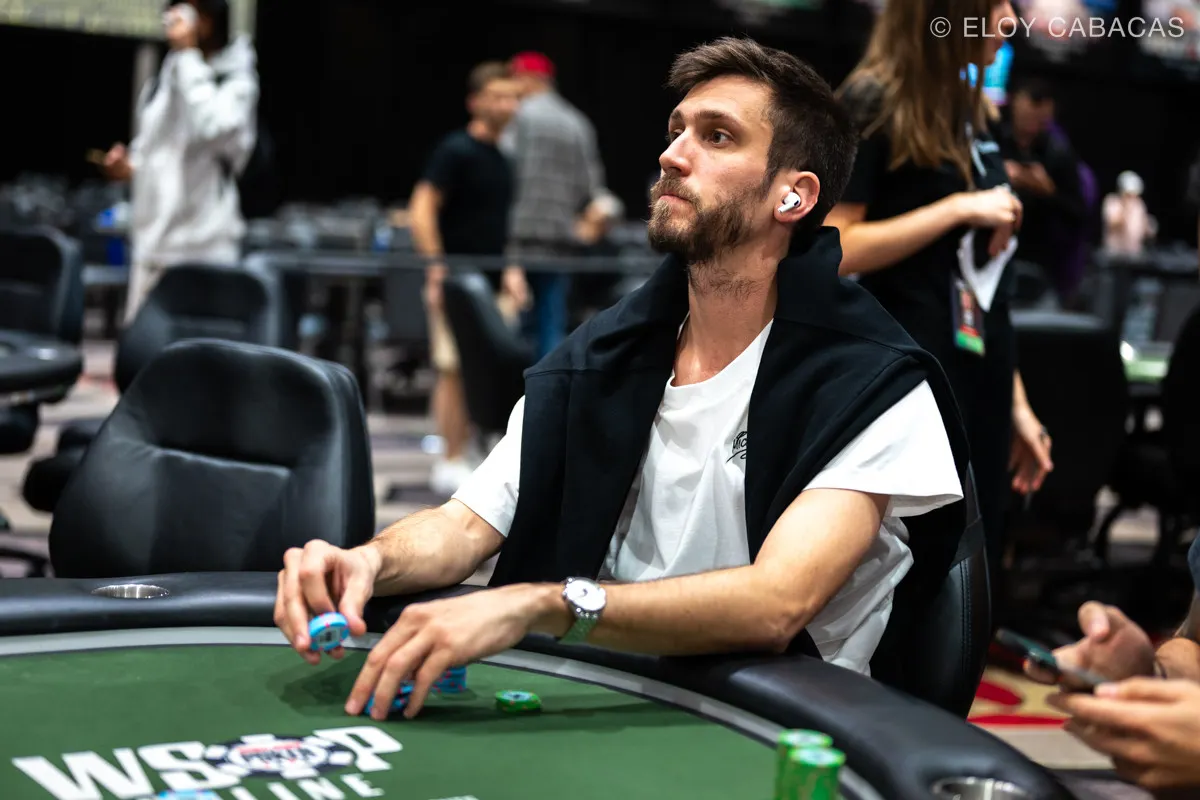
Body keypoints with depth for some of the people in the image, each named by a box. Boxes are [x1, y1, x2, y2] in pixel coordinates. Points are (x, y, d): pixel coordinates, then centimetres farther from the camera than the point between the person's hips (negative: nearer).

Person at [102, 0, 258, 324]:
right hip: (151, 243, 7)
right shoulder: (162, 82, 14)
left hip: (203, 249, -7)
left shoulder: (236, 82, -5)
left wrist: (188, 54, -20)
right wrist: (130, 167, 5)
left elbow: (212, 127, -27)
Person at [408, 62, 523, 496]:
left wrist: (510, 270, 15)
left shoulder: (502, 160, 16)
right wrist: (436, 269, -18)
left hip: (491, 285, 8)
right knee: (454, 370, -6)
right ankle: (450, 464, -1)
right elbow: (421, 211, -13)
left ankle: (463, 458, 13)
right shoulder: (455, 151, -7)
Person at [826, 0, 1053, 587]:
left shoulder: (970, 110, 14)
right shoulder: (875, 104, -8)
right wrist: (957, 210, -16)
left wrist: (1014, 401, 15)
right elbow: (832, 249, -16)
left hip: (976, 381, 7)